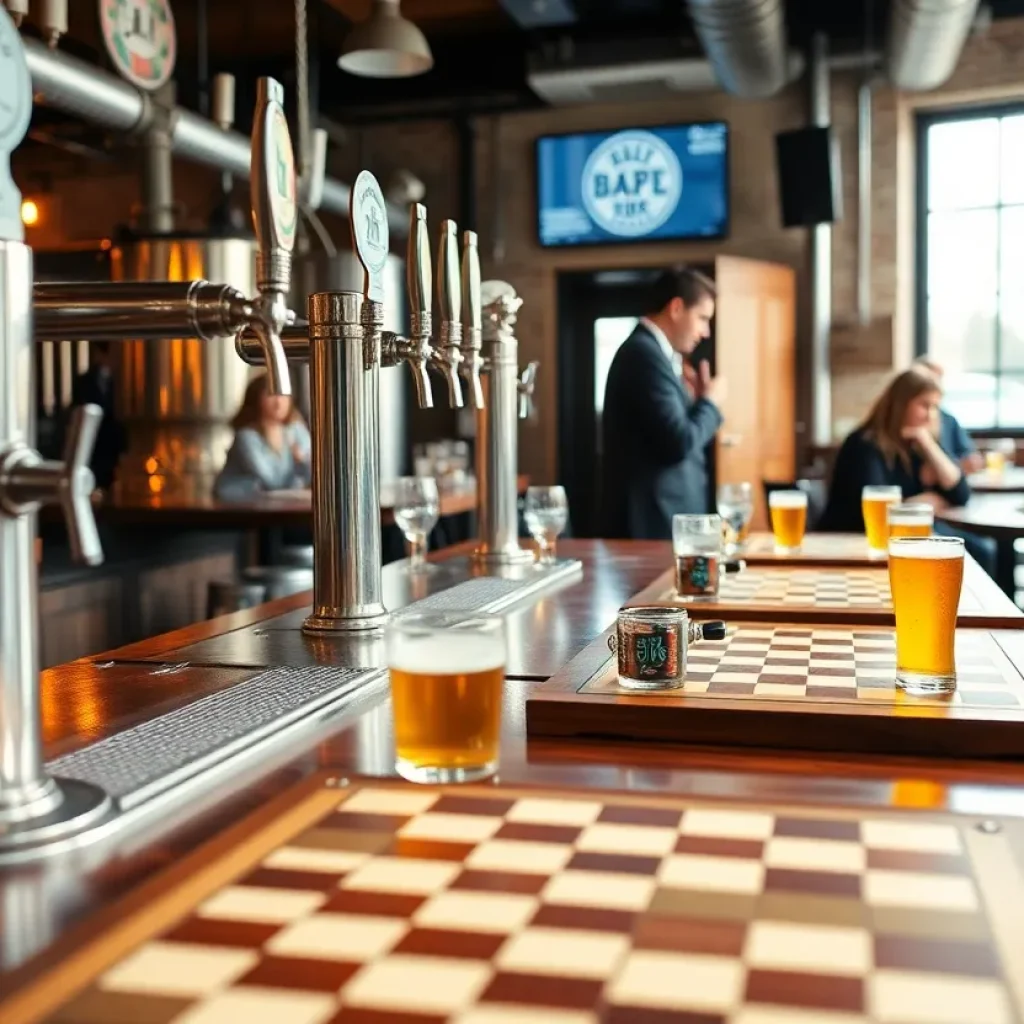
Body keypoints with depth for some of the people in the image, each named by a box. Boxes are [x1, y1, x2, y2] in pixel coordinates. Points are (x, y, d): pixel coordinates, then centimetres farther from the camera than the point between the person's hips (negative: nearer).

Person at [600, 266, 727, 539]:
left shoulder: (648, 352, 16)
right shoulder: (646, 354, -15)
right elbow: (679, 443, -21)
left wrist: (695, 401, 6)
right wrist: (709, 402, -6)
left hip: (659, 516, 10)